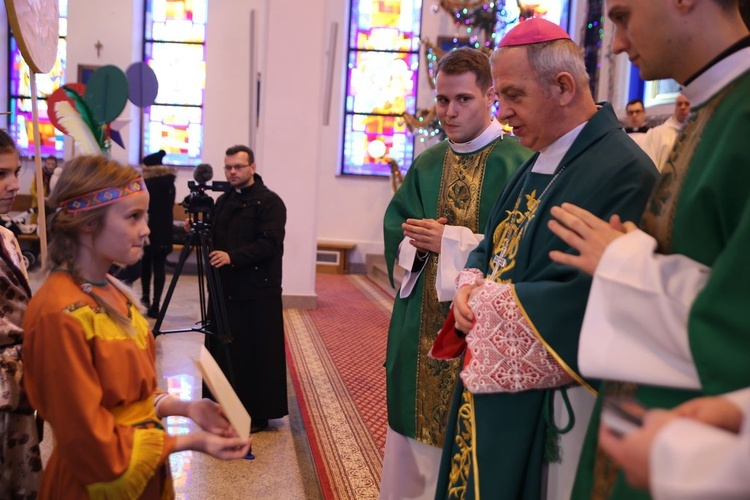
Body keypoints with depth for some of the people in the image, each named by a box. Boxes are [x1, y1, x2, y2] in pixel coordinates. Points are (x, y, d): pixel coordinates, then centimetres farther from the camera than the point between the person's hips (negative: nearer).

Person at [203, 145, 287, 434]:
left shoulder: (269, 202, -6)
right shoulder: (223, 201, 18)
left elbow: (270, 244, -17)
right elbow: (214, 238, 22)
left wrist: (233, 257, -25)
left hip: (257, 293, -7)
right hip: (225, 289, 7)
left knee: (257, 354, -1)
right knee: (224, 351, 10)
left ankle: (258, 414, 11)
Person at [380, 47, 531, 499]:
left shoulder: (519, 163, -9)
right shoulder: (427, 164, 11)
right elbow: (396, 226, 12)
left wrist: (451, 241, -18)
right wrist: (416, 243, -10)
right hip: (422, 327, 6)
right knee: (415, 440, 15)